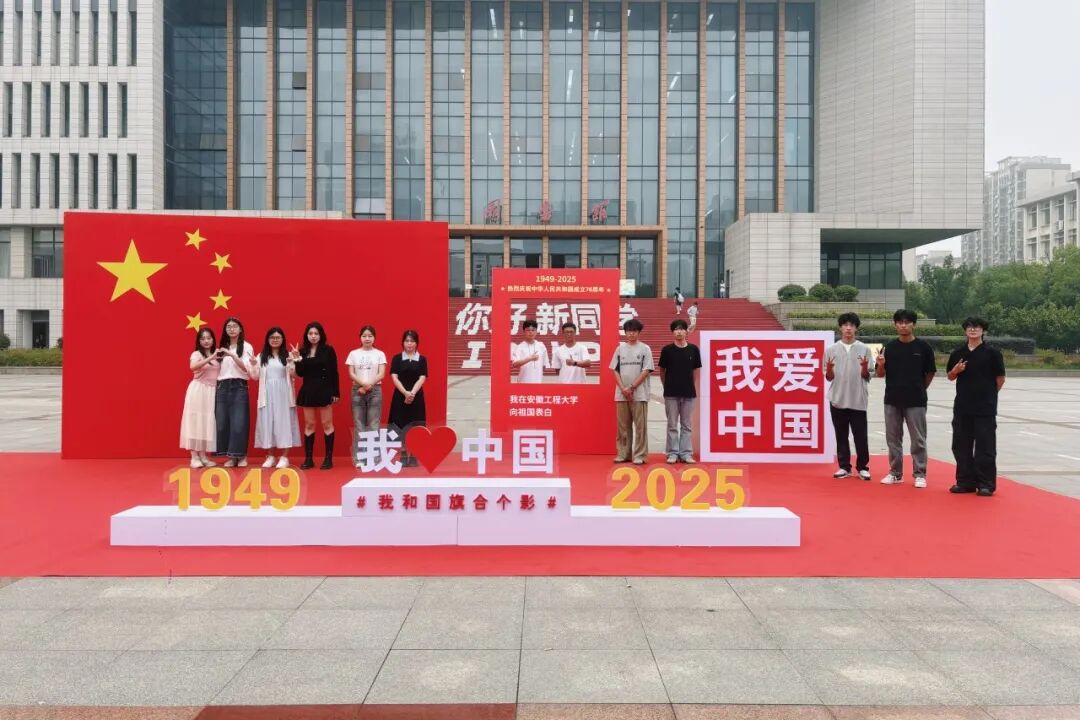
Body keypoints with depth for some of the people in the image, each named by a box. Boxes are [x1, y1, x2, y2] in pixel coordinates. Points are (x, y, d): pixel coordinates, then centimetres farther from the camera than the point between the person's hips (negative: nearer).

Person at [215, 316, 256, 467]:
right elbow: (219, 369, 15)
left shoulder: (246, 346, 4)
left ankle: (241, 456, 1)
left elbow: (246, 368, -10)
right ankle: (231, 456, 7)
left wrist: (232, 355, -18)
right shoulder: (222, 348, 17)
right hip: (222, 387, 4)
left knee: (239, 422, -8)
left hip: (239, 387, -4)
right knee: (223, 422, 0)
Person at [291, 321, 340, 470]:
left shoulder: (328, 350, -4)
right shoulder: (303, 351, 6)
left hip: (325, 390, -4)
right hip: (308, 390, 4)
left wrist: (336, 392, -8)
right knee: (309, 425, 7)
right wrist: (297, 360, -11)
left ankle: (328, 458, 7)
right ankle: (308, 459, 13)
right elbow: (300, 374, 5)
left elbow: (334, 373, -4)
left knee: (326, 424, 1)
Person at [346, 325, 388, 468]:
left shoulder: (379, 354, 5)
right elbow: (351, 374, 0)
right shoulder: (354, 354, 7)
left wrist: (369, 385, -13)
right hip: (357, 390, 1)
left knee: (373, 424, -2)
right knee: (358, 424, 0)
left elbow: (381, 374, -3)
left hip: (375, 390, -1)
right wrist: (363, 384, -14)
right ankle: (358, 458, 3)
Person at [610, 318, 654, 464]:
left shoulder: (645, 349, 1)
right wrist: (623, 389, -6)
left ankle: (639, 455, 3)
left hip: (639, 394, -3)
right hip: (621, 394, 3)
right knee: (623, 426, 7)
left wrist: (632, 388, -12)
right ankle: (623, 453, 15)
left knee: (640, 425, -2)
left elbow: (646, 371, -5)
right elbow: (615, 370, 7)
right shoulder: (620, 348, 9)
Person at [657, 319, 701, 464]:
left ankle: (686, 453, 14)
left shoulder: (693, 349, 2)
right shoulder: (667, 350, -2)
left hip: (688, 393, 1)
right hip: (671, 393, -1)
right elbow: (662, 371, 6)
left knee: (687, 425, 7)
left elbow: (695, 371, 10)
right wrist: (667, 386, 5)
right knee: (672, 425, 5)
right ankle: (673, 453, 12)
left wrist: (691, 386, 8)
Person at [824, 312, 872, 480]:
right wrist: (829, 368, -15)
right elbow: (829, 377, 5)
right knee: (841, 436, 7)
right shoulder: (831, 349, 4)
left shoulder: (864, 349, 3)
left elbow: (866, 377, 3)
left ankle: (862, 467, 14)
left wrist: (864, 367, -17)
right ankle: (844, 467, 16)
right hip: (838, 400, 1)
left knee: (860, 436, 3)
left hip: (858, 401, -1)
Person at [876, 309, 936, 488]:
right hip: (892, 400, 3)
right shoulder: (889, 347, 4)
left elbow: (930, 373, 5)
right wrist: (881, 365, -14)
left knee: (918, 439, 3)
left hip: (916, 401, -3)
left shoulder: (923, 347, -2)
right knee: (893, 438, 10)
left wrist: (919, 389, 7)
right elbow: (881, 374, 6)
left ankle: (919, 474, 13)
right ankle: (895, 473, 20)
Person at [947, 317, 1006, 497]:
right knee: (961, 445, 9)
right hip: (962, 407, 5)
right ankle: (965, 482, 19)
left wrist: (988, 394, 6)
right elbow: (951, 377, 15)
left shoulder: (992, 352, -5)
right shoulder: (958, 353, 7)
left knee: (985, 446, 0)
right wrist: (956, 370, -6)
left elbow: (1000, 379, 0)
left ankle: (986, 484, 8)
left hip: (985, 408, -4)